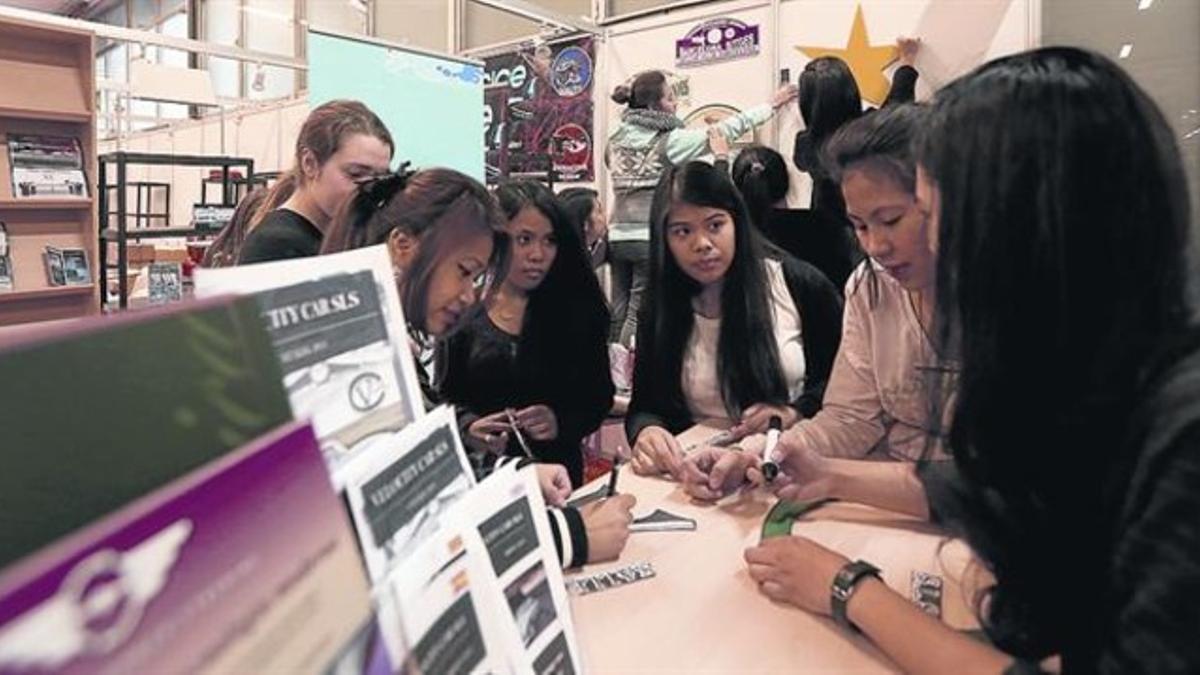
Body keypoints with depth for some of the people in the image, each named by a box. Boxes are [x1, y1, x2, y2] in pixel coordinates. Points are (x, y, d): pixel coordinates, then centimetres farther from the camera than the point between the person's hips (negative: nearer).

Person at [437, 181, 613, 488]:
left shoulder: (578, 309, 1)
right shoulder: (462, 310, 0)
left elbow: (599, 395, 3)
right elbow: (445, 397, 5)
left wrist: (562, 422, -14)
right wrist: (468, 427, -13)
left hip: (557, 470, 0)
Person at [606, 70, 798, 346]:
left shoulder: (616, 140, 9)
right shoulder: (670, 141, -8)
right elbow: (724, 130, -4)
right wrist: (772, 104, 4)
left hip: (618, 236, 6)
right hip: (651, 238, -6)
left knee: (619, 314, 10)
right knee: (639, 315, -2)